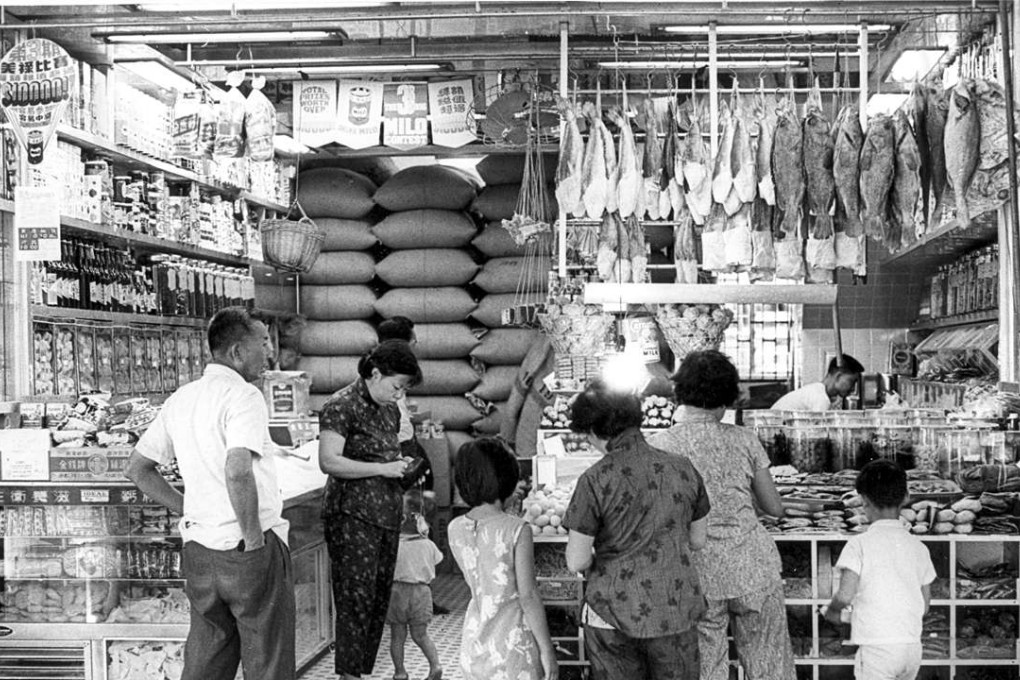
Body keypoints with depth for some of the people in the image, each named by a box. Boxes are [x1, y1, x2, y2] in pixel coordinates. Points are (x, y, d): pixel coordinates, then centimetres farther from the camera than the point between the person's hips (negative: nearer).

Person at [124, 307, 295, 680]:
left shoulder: (180, 399, 11)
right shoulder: (243, 396, -14)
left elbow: (137, 469, 18)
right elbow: (237, 471, -29)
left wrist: (187, 509, 15)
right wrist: (253, 536, -18)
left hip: (198, 546, 7)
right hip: (249, 548, -7)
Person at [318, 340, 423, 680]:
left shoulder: (390, 410, 15)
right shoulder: (341, 407, -10)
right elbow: (329, 462, -19)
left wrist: (402, 466, 8)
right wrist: (383, 468, -19)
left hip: (387, 515, 8)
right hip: (352, 515, -8)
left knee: (379, 599, 10)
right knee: (356, 600, -5)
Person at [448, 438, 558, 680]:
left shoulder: (455, 529, -1)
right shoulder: (517, 530, -16)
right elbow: (528, 595, -15)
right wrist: (546, 649, -6)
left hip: (474, 641, 5)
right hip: (513, 641, -5)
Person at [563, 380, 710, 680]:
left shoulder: (595, 481, -14)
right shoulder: (683, 469, -3)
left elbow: (576, 562, -11)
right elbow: (697, 541, 8)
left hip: (613, 613, -3)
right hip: (675, 611, 3)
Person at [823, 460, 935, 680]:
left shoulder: (859, 544, -7)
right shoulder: (918, 546, 8)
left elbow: (845, 595, -14)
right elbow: (925, 606, 12)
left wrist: (832, 610, 7)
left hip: (876, 645, -6)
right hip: (913, 644, 6)